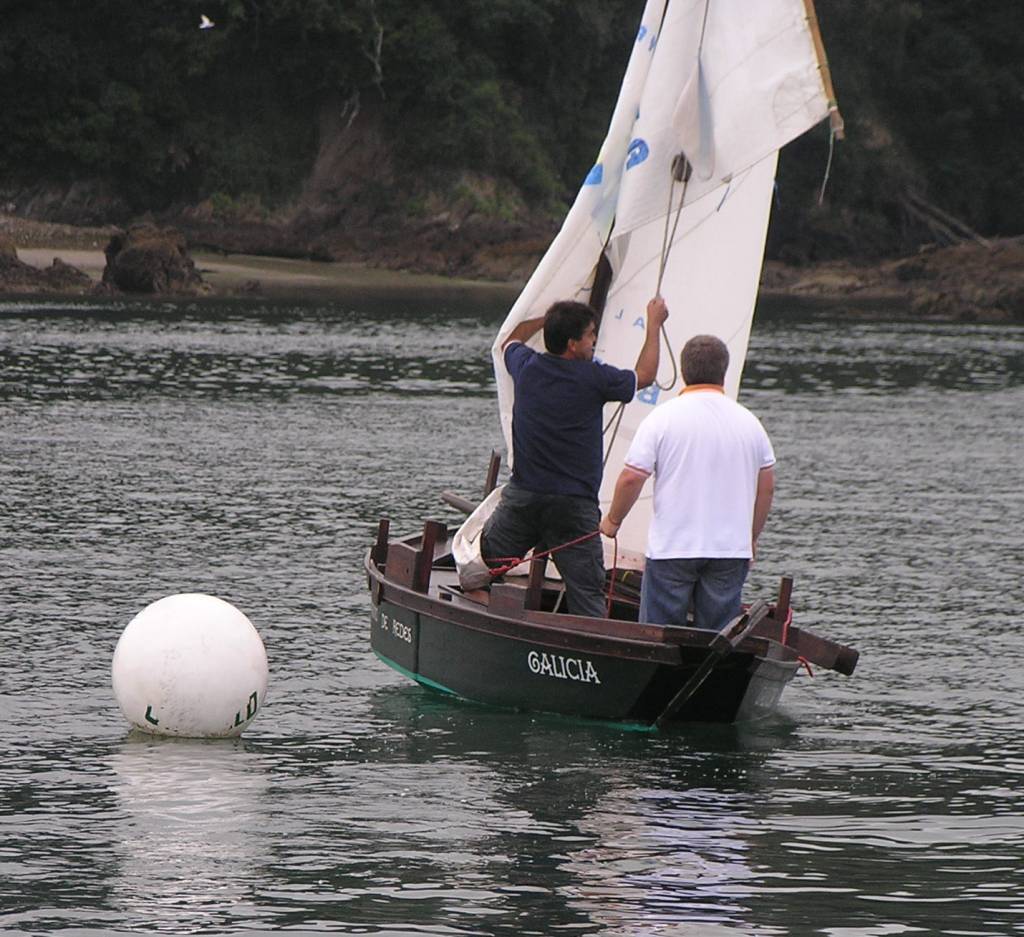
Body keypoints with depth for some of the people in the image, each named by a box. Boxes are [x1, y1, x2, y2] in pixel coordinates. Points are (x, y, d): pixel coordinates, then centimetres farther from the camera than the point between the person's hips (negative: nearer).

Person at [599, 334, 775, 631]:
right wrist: (751, 538, 23)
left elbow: (631, 478, -9)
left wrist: (613, 520, 8)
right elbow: (766, 487, 11)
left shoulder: (663, 418, -6)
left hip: (672, 547, -3)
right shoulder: (749, 422, 5)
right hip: (732, 550, 3)